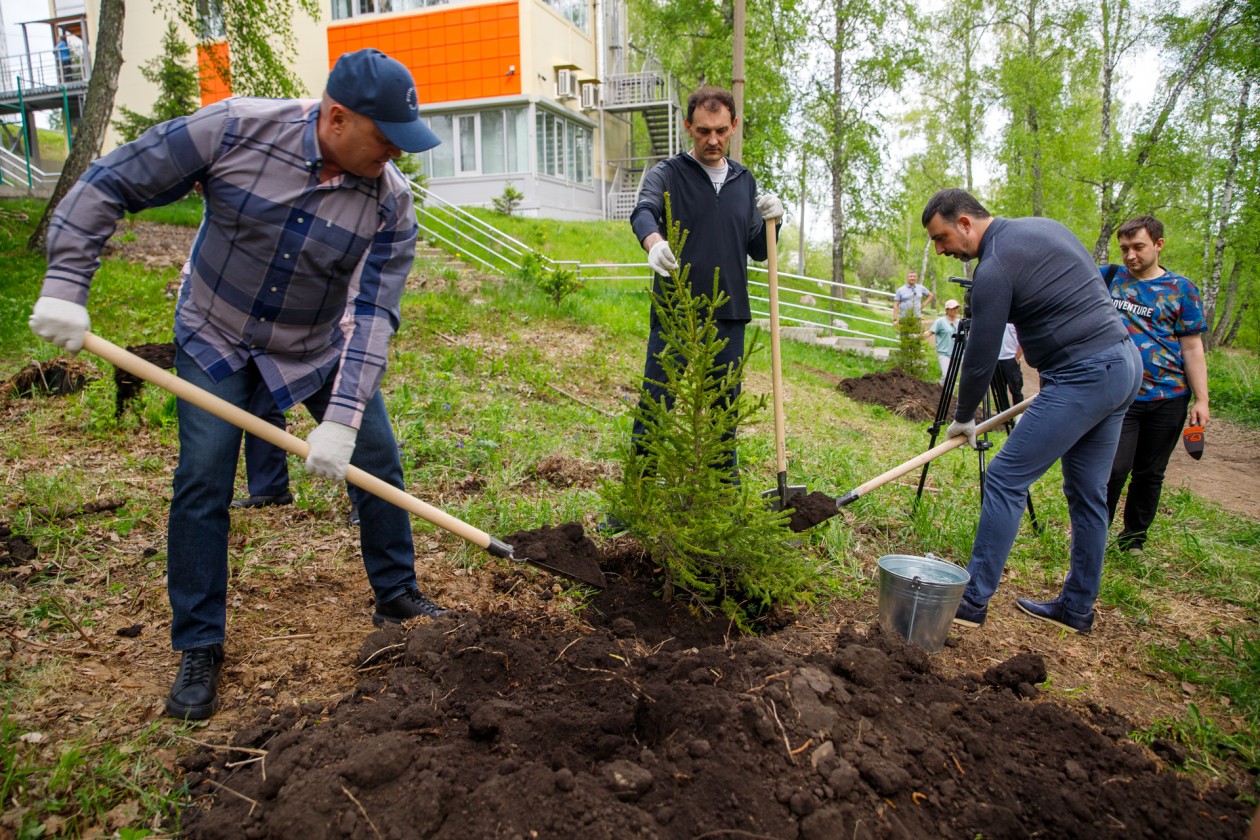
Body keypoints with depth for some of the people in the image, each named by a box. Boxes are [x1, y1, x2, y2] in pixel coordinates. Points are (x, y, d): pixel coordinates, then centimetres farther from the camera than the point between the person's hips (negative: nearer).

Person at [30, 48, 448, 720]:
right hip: (216, 339, -2)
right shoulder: (236, 129, -22)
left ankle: (397, 596, 22)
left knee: (377, 464, 1)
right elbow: (109, 186, -14)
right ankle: (199, 649, 10)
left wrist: (342, 417, -33)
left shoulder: (392, 204, -19)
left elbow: (375, 315, -24)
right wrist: (64, 286, -20)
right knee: (202, 486, -6)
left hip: (318, 349, 2)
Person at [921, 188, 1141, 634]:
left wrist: (964, 419, 5)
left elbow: (980, 358, -10)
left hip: (1084, 378, -10)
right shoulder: (1043, 226, 14)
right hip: (1125, 363, 10)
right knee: (1087, 493, 15)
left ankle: (974, 601, -1)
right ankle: (1077, 608, 25)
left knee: (1005, 479, -6)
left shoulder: (995, 266, -14)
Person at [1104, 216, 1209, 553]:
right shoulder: (1108, 277, 6)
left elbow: (1192, 348, 3)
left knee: (1150, 473, 9)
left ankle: (1133, 541, 25)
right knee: (1114, 468, -11)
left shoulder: (1181, 289, 4)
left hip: (1168, 397, 1)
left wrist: (1201, 399, -2)